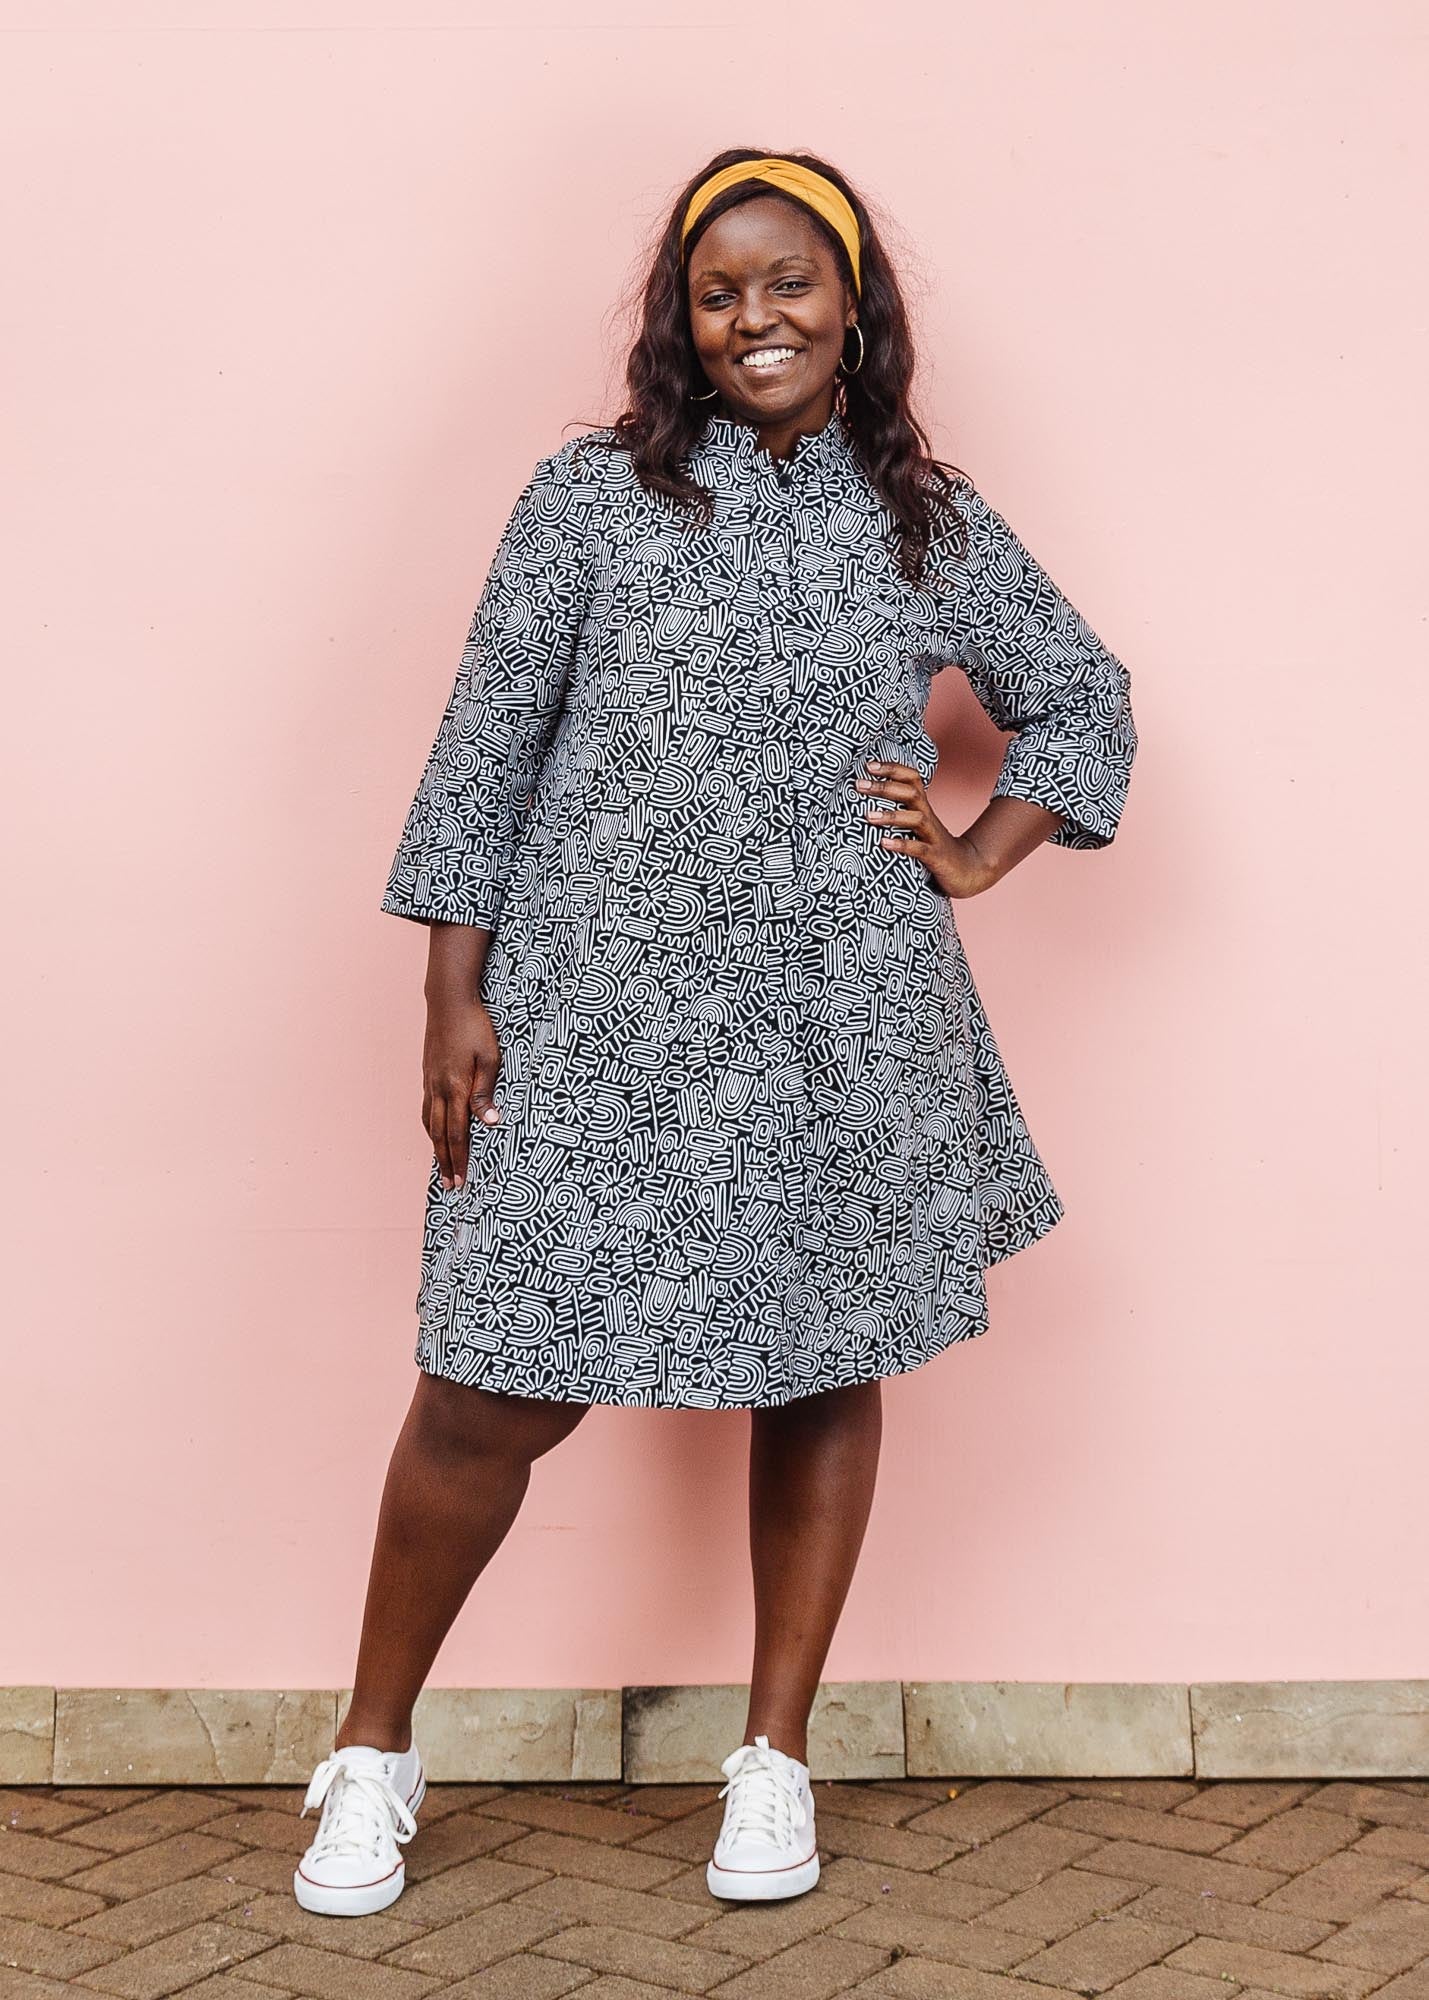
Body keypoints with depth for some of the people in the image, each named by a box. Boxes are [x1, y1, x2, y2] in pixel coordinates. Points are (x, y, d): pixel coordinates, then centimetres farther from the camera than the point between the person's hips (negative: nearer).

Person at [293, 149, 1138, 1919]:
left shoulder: (931, 523, 8)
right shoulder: (593, 496, 0)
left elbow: (1083, 698, 20)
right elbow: (484, 750, -1)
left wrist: (978, 858, 6)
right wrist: (455, 1000, -5)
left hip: (840, 1031, 3)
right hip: (604, 1021, -2)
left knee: (826, 1370, 9)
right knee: (498, 1396, -3)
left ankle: (777, 1757, 27)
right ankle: (373, 1752, 18)